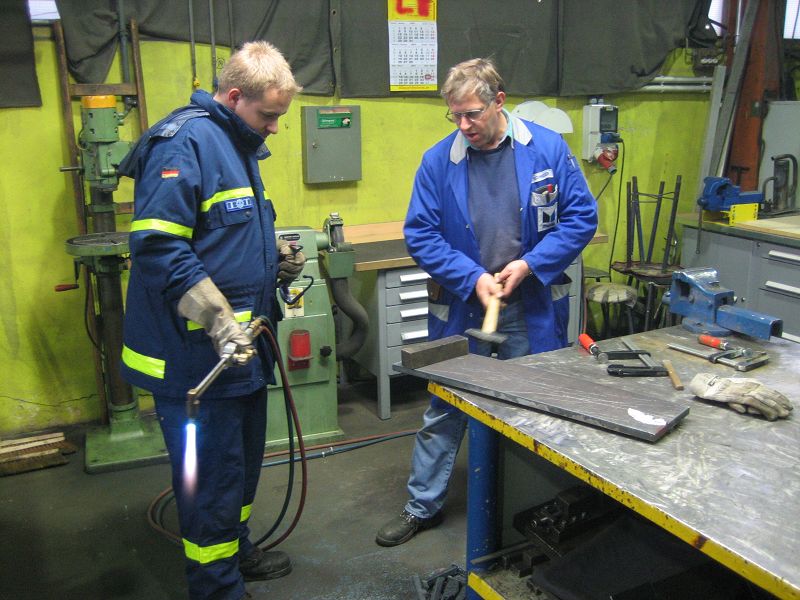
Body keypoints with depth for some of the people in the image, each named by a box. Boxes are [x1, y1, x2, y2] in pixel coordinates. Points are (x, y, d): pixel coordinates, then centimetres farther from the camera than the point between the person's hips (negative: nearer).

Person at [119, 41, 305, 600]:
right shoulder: (183, 144, -17)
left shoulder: (239, 145, 15)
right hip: (196, 352, -10)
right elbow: (158, 246, -25)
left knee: (245, 455, 23)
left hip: (240, 343, 10)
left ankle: (235, 548, 44)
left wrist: (275, 257, 8)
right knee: (213, 469, 2)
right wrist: (219, 321, -28)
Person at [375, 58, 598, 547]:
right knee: (444, 412, 11)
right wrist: (472, 278, -16)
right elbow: (420, 234, -5)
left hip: (533, 309, 0)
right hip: (461, 309, 1)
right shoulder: (439, 161, -5)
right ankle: (423, 507, 29)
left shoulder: (548, 149, -5)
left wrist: (530, 263, -14)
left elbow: (582, 217, -3)